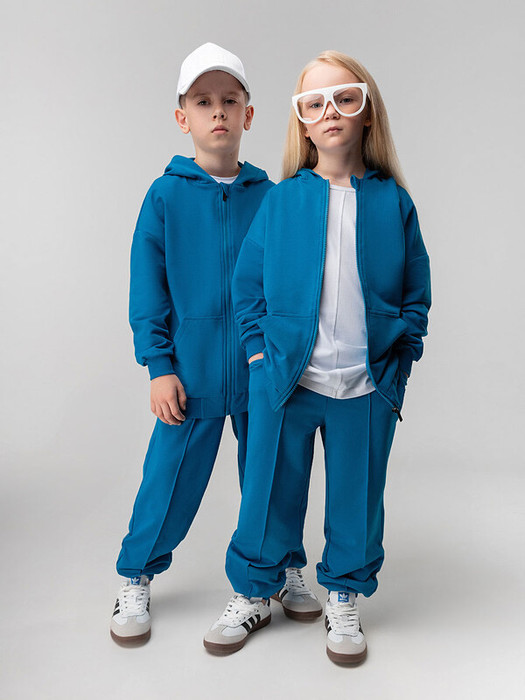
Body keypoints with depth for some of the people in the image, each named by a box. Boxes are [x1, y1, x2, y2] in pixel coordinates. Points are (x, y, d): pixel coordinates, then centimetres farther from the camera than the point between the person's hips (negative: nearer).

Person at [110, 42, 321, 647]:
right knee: (171, 480, 7)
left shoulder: (269, 196, 2)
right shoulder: (166, 195, -2)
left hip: (263, 370, 2)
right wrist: (159, 365, -6)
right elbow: (147, 287, -1)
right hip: (191, 372, -1)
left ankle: (284, 568, 38)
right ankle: (136, 579, 30)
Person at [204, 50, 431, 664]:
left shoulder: (393, 201, 2)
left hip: (367, 386, 1)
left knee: (356, 496, 13)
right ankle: (253, 592, 34)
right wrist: (259, 351, -1)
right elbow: (247, 281, 6)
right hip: (285, 379, 0)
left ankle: (343, 597, 36)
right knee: (269, 493, 11)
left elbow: (416, 291, 7)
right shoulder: (280, 200, 2)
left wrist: (401, 361, 1)